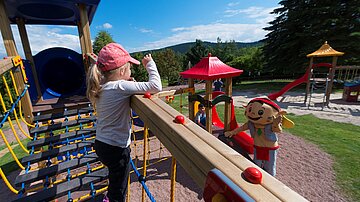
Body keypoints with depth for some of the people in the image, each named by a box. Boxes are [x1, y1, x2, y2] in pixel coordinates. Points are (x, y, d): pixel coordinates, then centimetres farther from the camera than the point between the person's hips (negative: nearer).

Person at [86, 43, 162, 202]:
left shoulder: (101, 86, 0)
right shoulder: (121, 87, -24)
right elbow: (156, 87, -28)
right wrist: (150, 64, -14)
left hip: (100, 144, 9)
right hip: (116, 148, -8)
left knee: (115, 176, 35)